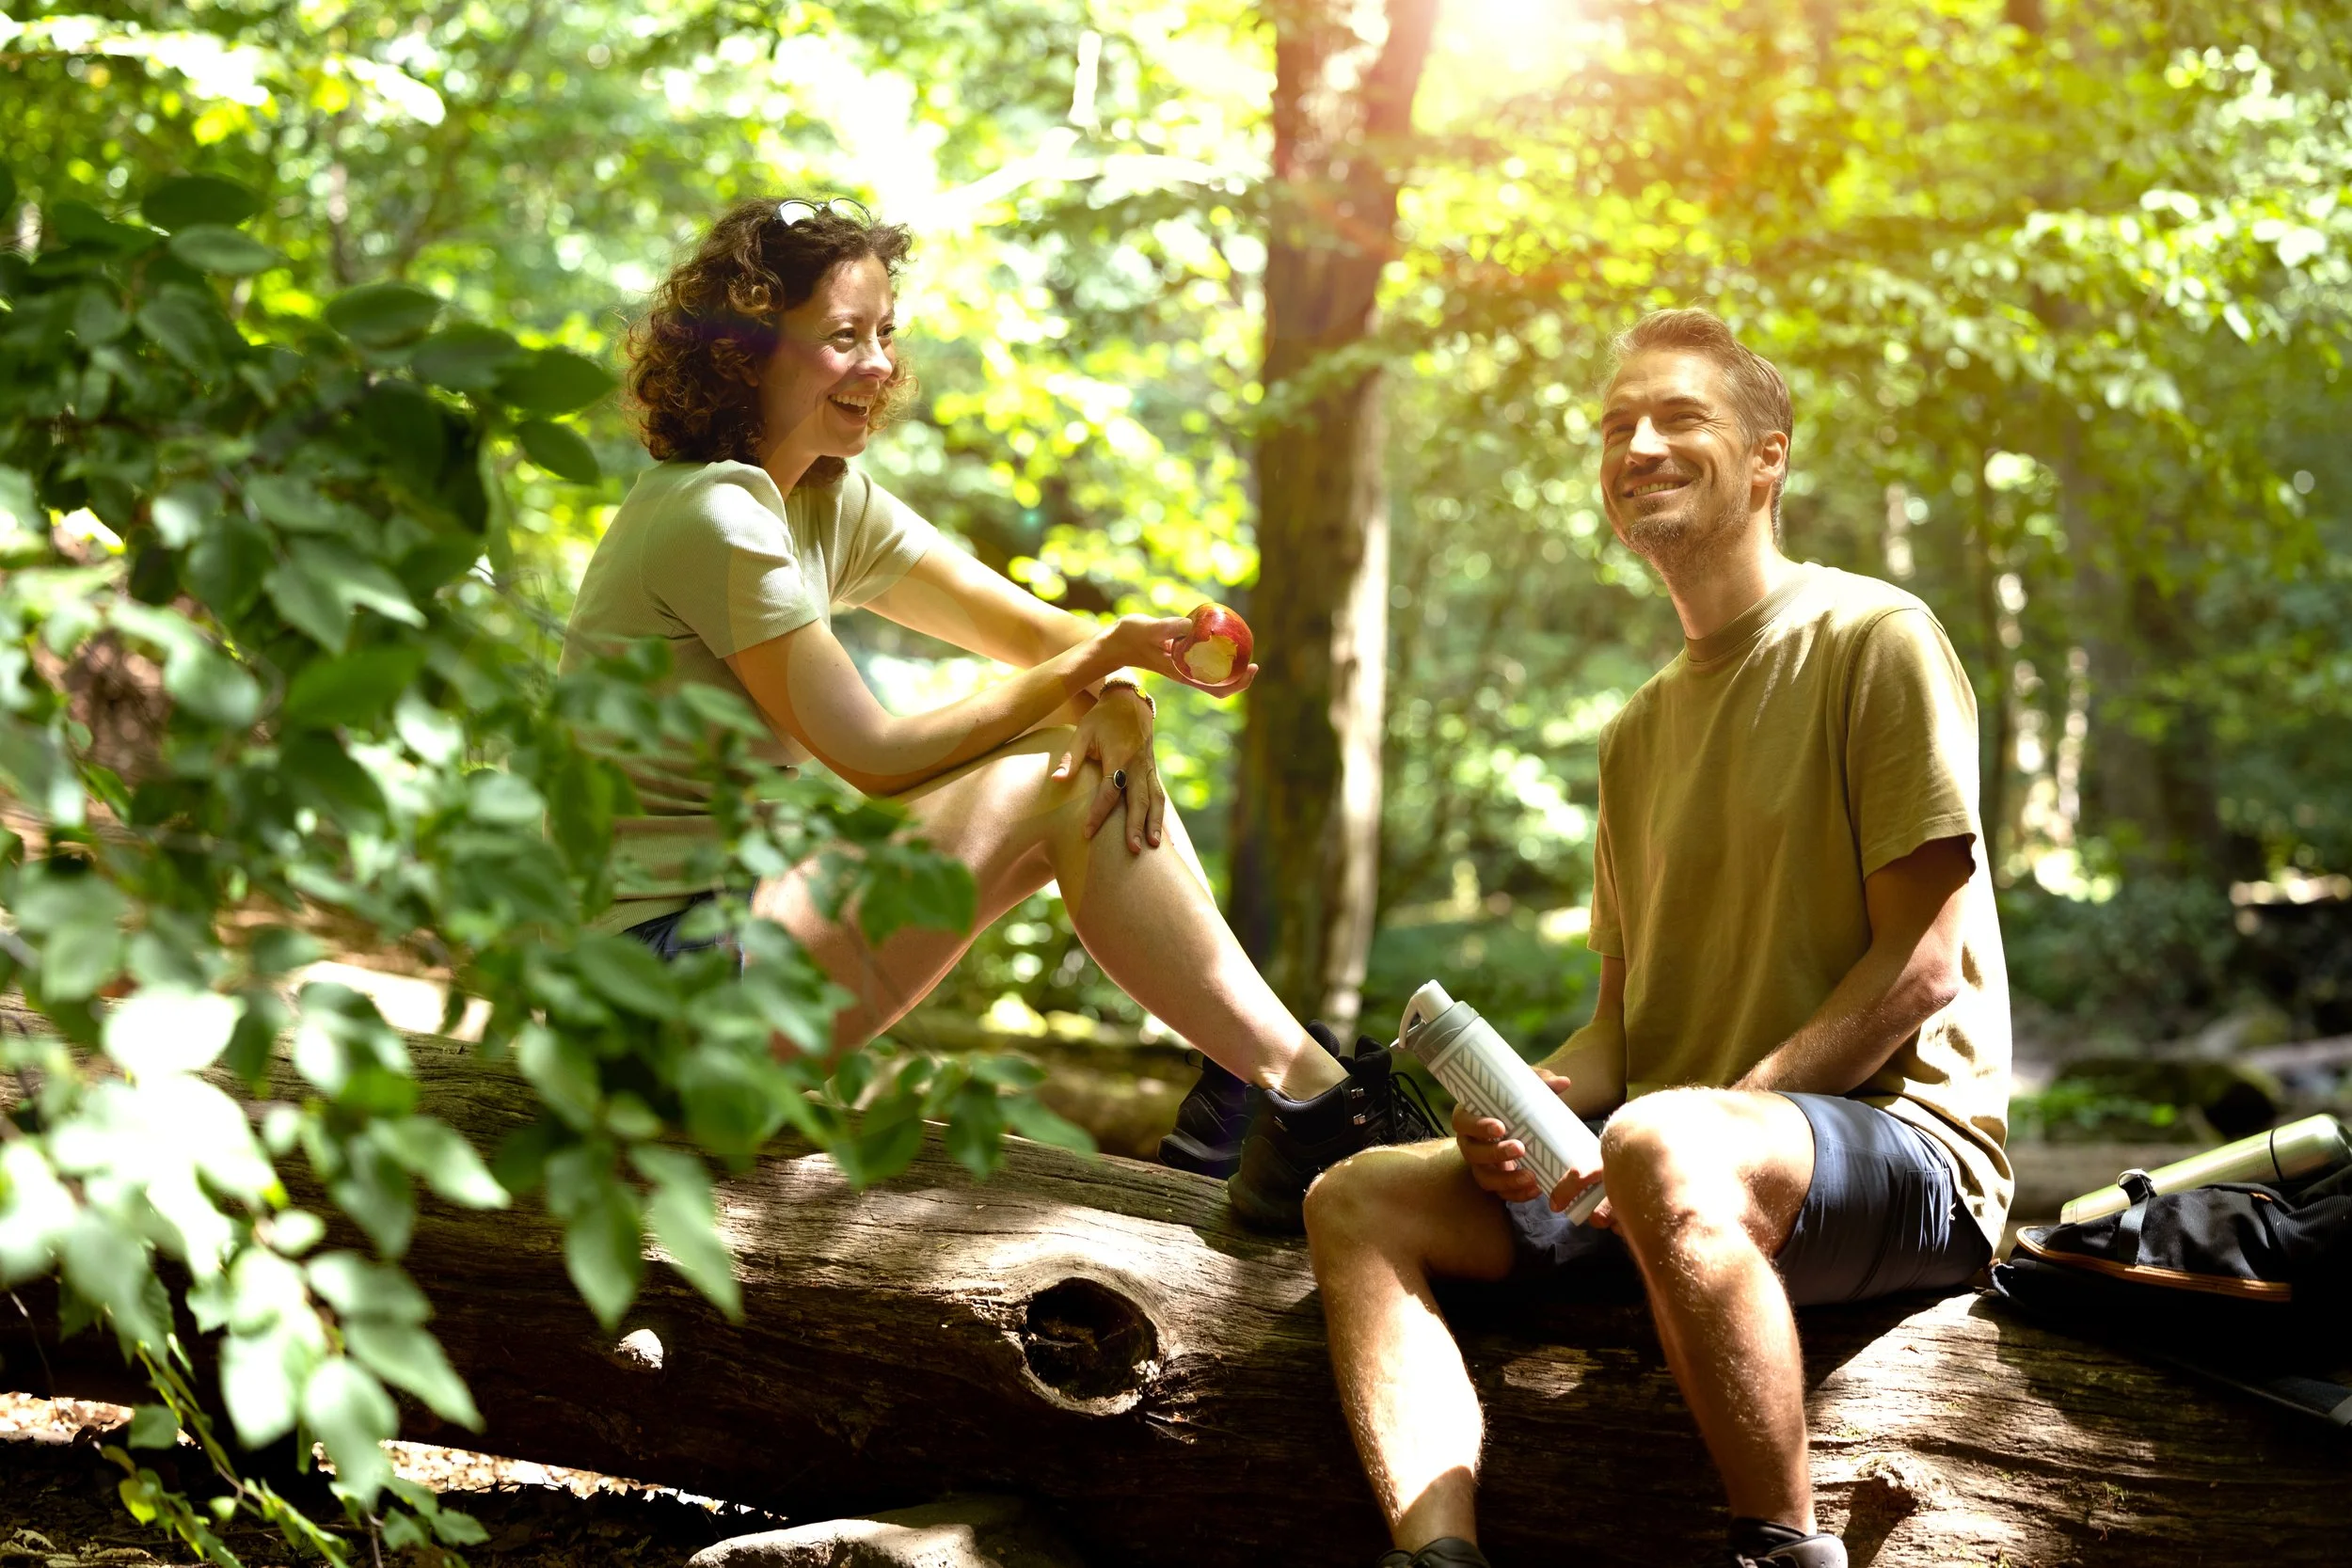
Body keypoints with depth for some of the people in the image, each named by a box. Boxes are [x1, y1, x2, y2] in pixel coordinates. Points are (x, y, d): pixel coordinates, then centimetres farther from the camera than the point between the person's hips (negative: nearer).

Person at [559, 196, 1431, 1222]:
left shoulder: (830, 503, 12)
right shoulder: (711, 514, -17)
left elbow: (1038, 630, 7)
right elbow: (875, 758, -17)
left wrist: (1117, 697, -16)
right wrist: (1091, 667, -20)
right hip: (662, 968, -9)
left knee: (1099, 770, -4)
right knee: (1037, 780, -18)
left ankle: (1292, 1075, -8)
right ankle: (1306, 1101, -16)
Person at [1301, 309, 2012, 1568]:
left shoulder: (1872, 638, -4)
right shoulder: (1639, 732, 19)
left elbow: (1922, 962, -10)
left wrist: (1722, 1112, -17)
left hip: (1903, 1144, -7)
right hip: (1700, 1146, 7)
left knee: (1662, 1152, -39)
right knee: (1358, 1201, -7)